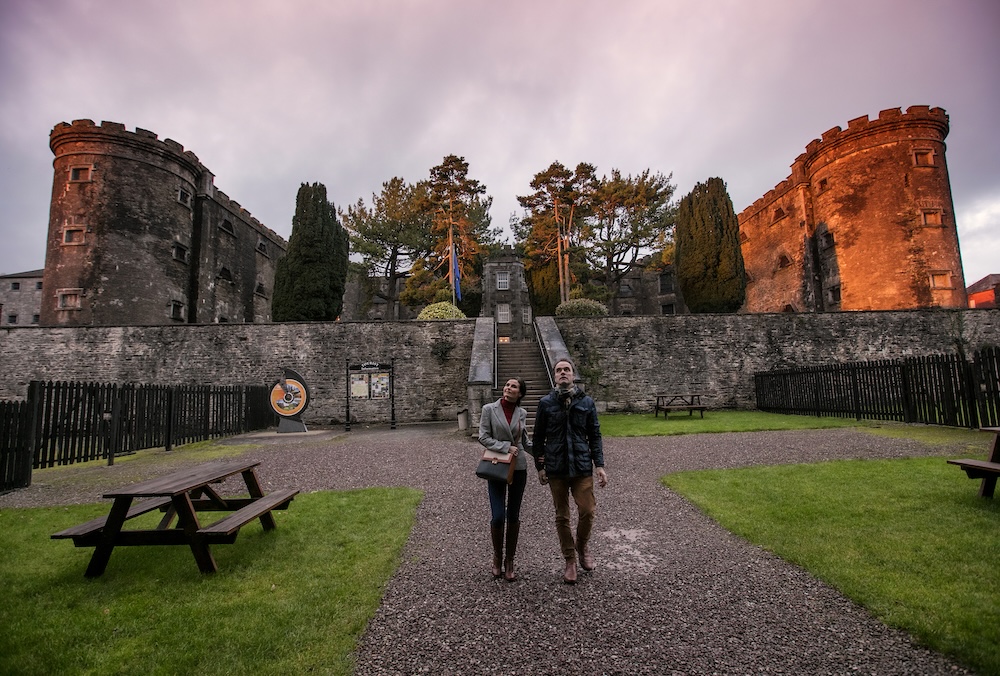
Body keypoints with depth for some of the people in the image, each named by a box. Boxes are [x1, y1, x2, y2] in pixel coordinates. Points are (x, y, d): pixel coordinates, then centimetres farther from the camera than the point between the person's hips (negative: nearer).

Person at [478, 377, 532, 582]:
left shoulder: (522, 413, 4)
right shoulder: (489, 409, -4)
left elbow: (525, 442, 13)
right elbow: (483, 437, -7)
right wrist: (505, 447, -17)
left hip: (518, 468, 2)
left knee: (513, 516, 9)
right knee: (498, 517, -6)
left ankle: (509, 562, 25)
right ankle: (497, 558, 21)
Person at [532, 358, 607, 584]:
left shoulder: (587, 402, 2)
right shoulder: (546, 403, 0)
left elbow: (595, 436, 5)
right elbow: (538, 438, 5)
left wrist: (599, 465, -1)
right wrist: (540, 466, 3)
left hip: (582, 466, 0)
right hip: (556, 468, 0)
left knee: (588, 511, -4)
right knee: (562, 516, 9)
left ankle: (583, 545, 29)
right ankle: (570, 561, 27)